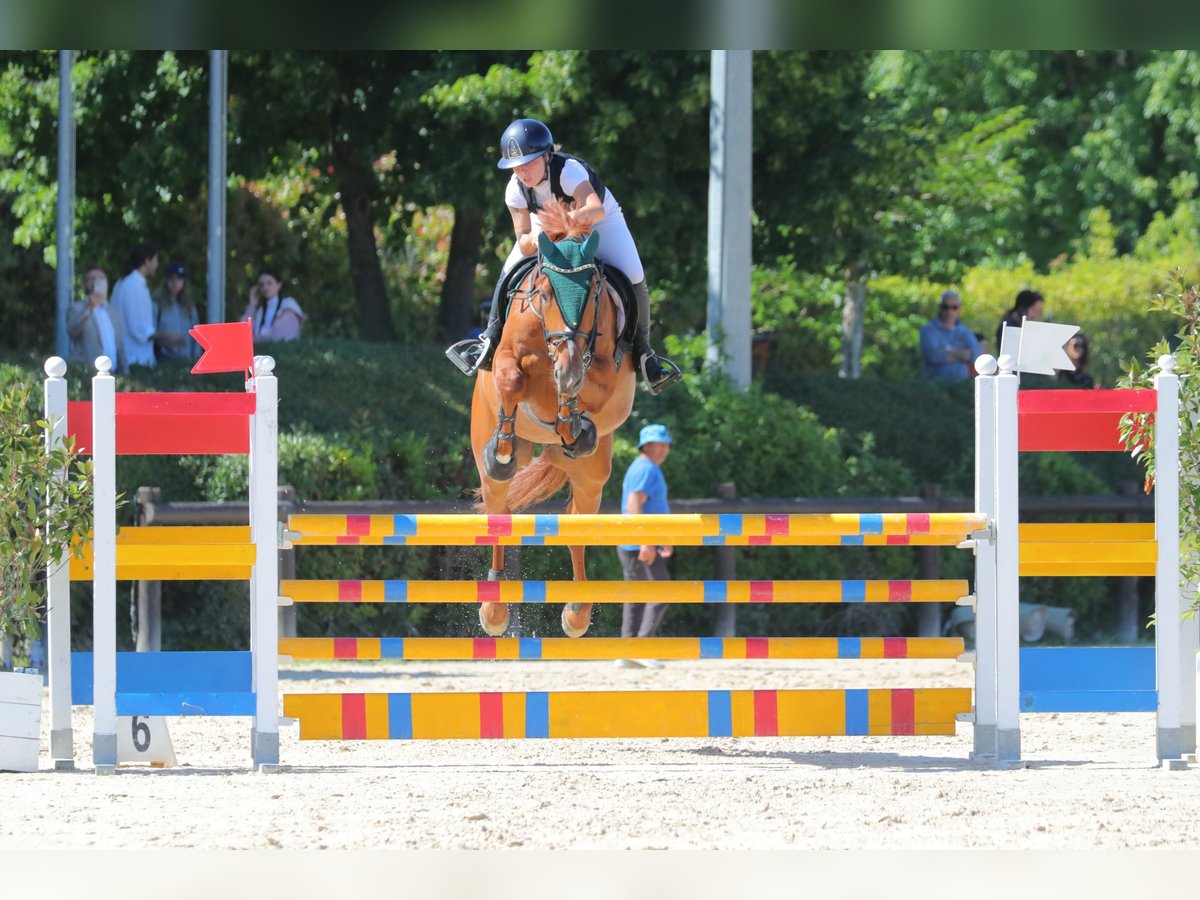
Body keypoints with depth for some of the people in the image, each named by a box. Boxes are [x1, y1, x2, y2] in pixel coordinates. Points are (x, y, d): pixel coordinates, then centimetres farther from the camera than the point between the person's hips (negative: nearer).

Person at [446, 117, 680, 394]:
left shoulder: (569, 171, -39)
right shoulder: (515, 190, -25)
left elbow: (597, 210, -56)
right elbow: (523, 242, -26)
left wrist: (579, 216, -80)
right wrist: (533, 241, -51)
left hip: (599, 222, -3)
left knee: (634, 280, -22)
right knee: (510, 273, -19)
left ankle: (642, 351, -5)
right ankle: (491, 342, -5)